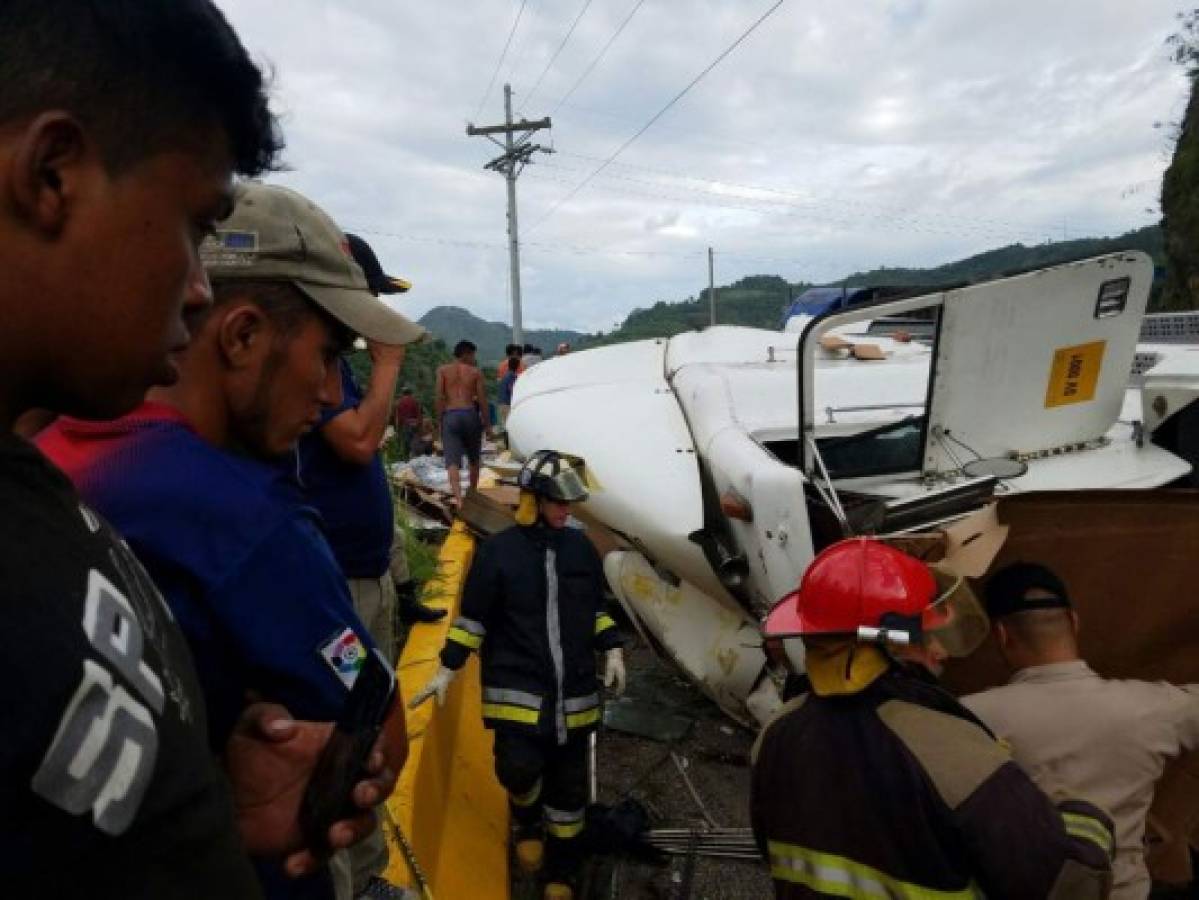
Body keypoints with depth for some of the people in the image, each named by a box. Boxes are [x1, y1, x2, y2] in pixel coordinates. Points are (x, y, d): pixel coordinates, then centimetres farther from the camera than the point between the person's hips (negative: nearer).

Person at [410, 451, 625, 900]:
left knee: (569, 782, 11)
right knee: (519, 768, -14)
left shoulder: (580, 547, 4)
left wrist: (612, 651, 5)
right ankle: (527, 822, 25)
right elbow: (472, 618, -2)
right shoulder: (498, 550, -8)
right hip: (518, 687, -3)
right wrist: (447, 670, -3)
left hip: (573, 689, 4)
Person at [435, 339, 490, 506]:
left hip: (450, 416, 0)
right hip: (470, 414, 0)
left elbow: (440, 397, 0)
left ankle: (458, 498, -23)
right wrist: (487, 424, 9)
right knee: (473, 459, 19)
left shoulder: (443, 370, 8)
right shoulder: (475, 372, 6)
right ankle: (472, 494, 31)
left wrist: (440, 420, 7)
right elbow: (482, 399, 2)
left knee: (452, 460, -7)